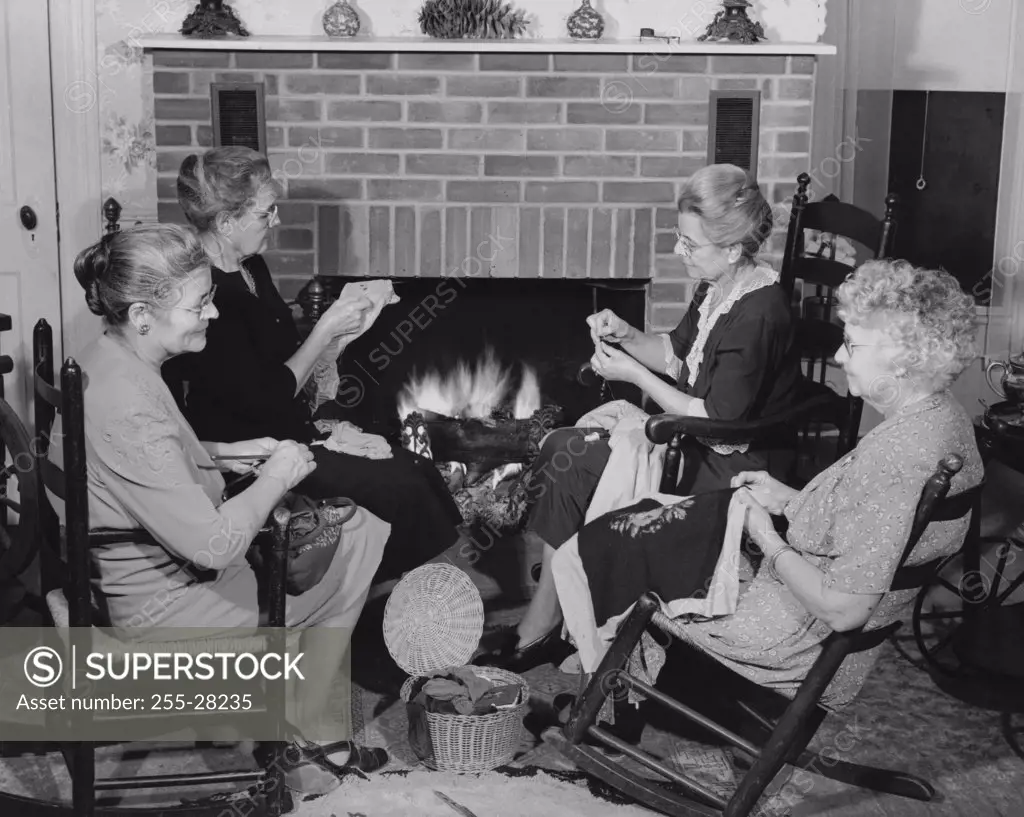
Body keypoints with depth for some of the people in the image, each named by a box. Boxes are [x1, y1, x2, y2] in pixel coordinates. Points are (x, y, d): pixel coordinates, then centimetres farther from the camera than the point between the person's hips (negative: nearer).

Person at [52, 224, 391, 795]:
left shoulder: (109, 361, -1)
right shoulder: (127, 406, -32)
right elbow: (212, 545, -31)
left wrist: (227, 454, 4)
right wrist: (277, 476, -16)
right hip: (165, 609, -10)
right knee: (359, 543, 0)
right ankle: (297, 744, 14)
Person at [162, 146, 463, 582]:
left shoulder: (250, 269, 7)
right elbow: (265, 401, -23)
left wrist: (335, 337, 1)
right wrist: (326, 330, -16)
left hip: (296, 432, 9)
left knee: (417, 468, -2)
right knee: (403, 489, -16)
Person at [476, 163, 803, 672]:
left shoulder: (757, 315, -24)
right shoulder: (718, 288, 5)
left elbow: (717, 422, -23)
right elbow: (674, 355, 17)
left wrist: (634, 375, -16)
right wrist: (624, 335, -3)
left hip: (733, 469, -10)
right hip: (697, 439, 10)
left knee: (572, 467, -15)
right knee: (559, 445, 0)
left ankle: (539, 630, -2)